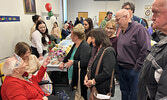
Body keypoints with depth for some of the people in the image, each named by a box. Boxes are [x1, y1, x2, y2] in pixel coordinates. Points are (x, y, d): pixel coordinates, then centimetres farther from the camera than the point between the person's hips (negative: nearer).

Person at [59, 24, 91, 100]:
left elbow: (85, 63, -26)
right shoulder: (75, 44, 11)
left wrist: (73, 62, -24)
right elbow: (69, 55, 25)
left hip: (81, 77, -9)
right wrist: (63, 63, 20)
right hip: (74, 75, 9)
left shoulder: (85, 46, -19)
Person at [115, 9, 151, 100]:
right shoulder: (122, 31, 11)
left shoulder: (139, 29, -15)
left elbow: (145, 51, -21)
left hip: (134, 70, -7)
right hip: (122, 69, 8)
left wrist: (137, 68, -17)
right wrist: (119, 64, 11)